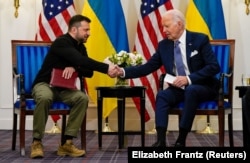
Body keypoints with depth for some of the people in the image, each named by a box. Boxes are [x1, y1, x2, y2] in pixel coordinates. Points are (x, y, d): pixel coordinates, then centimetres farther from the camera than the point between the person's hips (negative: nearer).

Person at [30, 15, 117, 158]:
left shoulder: (80, 46, 8)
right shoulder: (62, 42, -18)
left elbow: (89, 72, 3)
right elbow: (81, 60, -33)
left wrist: (74, 68, -19)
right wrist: (106, 68, -38)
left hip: (63, 88, 6)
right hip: (44, 84, -6)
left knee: (83, 98, -24)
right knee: (45, 98, -41)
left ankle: (67, 143, -23)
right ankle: (37, 142, -24)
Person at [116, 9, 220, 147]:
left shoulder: (200, 39, -9)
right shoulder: (164, 45, 4)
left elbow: (214, 67, -15)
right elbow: (148, 67, 3)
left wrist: (189, 78, -26)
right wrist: (123, 72, -11)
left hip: (202, 87, -4)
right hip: (178, 88, 4)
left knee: (191, 90, -35)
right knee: (162, 95, -25)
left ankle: (181, 140, -28)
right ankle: (161, 140, -31)